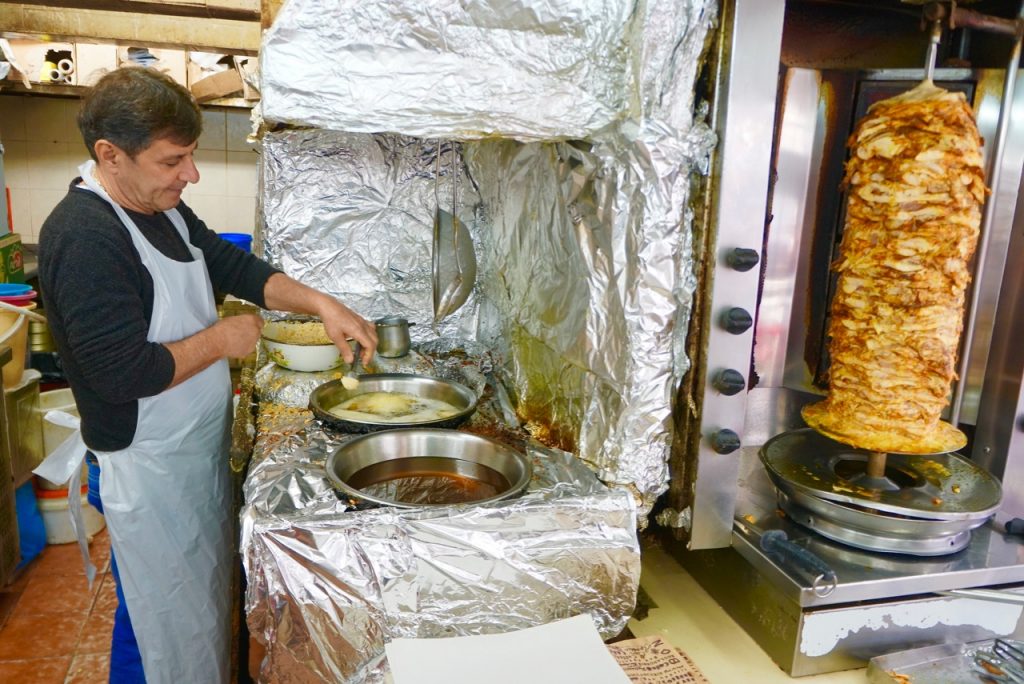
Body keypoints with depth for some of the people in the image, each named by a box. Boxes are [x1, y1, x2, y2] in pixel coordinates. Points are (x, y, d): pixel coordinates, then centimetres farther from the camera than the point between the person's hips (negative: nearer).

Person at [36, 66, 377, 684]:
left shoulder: (164, 208, 3)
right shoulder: (81, 238, -26)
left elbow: (233, 265, 10)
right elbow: (127, 372, -30)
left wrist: (321, 304, -3)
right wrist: (222, 339, -17)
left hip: (201, 446, 9)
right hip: (147, 466, -9)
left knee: (208, 604, 25)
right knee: (171, 628, 10)